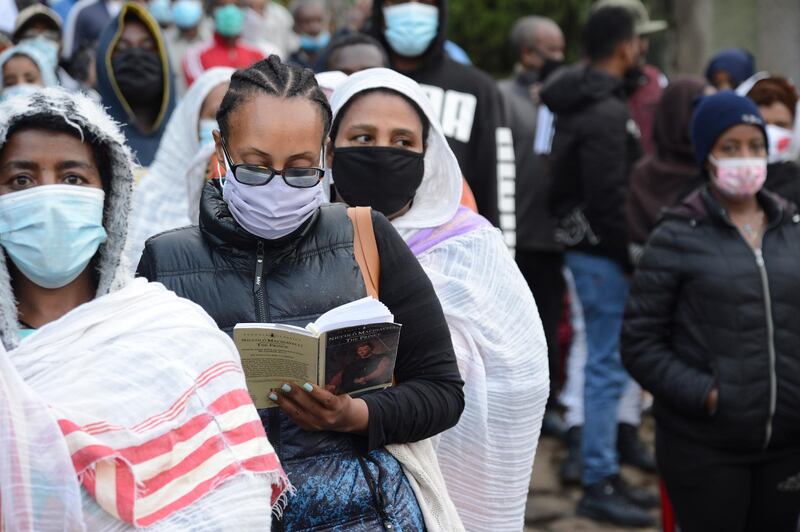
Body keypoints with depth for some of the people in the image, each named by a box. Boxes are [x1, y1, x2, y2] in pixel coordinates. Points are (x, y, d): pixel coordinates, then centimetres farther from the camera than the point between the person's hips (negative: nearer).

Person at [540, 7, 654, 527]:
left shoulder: (576, 103, 12)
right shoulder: (607, 115, -19)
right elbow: (609, 198, -22)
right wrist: (634, 258, -14)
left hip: (587, 245, 10)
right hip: (603, 253, -10)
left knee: (606, 363, 16)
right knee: (610, 365, -4)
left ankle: (606, 472, 25)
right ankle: (598, 484, 3)